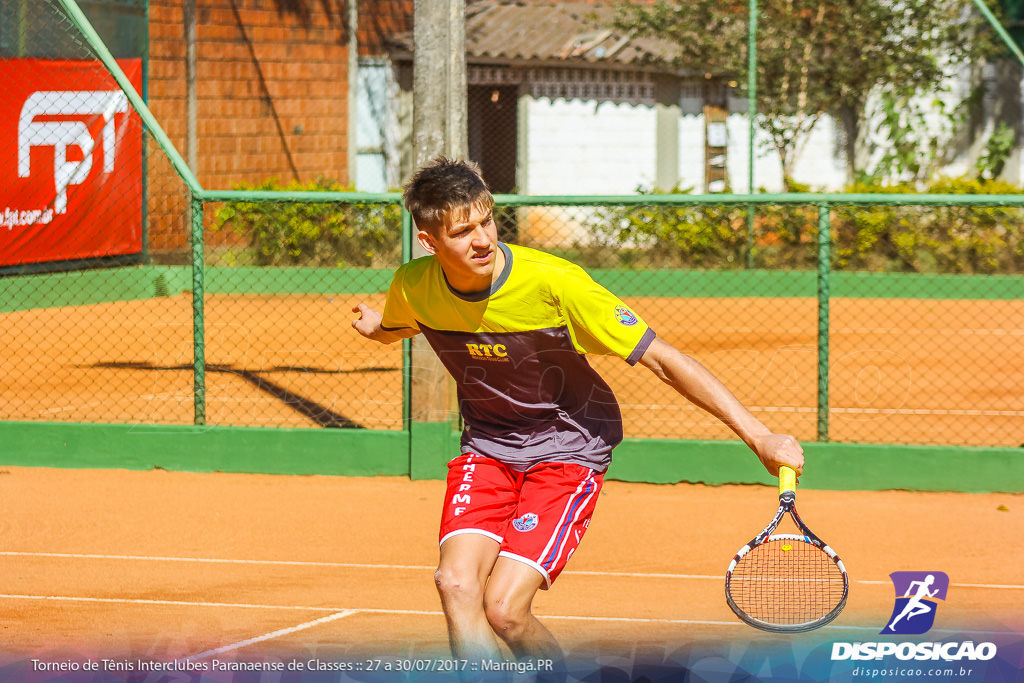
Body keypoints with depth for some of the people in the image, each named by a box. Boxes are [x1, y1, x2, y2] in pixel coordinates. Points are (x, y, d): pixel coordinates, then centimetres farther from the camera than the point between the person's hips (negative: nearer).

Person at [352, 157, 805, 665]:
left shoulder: (553, 283, -26)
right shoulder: (414, 286, -12)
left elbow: (661, 359, -23)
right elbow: (397, 327, 21)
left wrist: (759, 436, -27)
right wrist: (374, 326, 2)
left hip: (567, 451, -4)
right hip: (486, 447, 4)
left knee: (504, 608, -18)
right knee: (457, 584, -21)